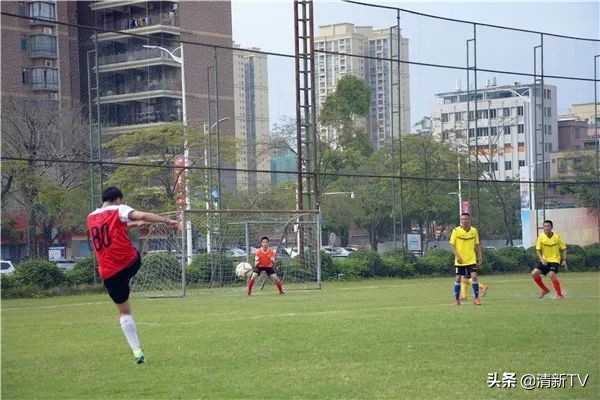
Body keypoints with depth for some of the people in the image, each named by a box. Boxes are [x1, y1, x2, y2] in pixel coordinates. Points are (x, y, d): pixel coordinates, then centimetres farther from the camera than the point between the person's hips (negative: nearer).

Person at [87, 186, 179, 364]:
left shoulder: (91, 218, 17)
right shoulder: (119, 210, -2)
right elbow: (142, 216, -18)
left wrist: (133, 224, 44)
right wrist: (168, 221, -18)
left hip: (109, 273, 4)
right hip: (131, 264, -4)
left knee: (124, 311, 11)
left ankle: (137, 350, 3)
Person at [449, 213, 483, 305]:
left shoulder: (474, 231, 2)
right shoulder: (456, 231, -6)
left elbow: (477, 245, 10)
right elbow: (452, 245, -6)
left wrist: (480, 256, 5)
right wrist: (457, 256, -15)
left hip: (471, 259, 1)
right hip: (460, 260, -1)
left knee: (474, 276, -11)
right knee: (458, 278, 1)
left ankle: (476, 298, -1)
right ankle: (456, 299, 13)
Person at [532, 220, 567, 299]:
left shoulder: (557, 237, -9)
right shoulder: (541, 237, -6)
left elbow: (563, 249, 1)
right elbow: (538, 250, -4)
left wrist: (564, 260, -7)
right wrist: (541, 259, -19)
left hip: (554, 260, -4)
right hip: (544, 260, 4)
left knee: (552, 275, -25)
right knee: (534, 273, -8)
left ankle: (560, 295, -16)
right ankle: (545, 290, 12)